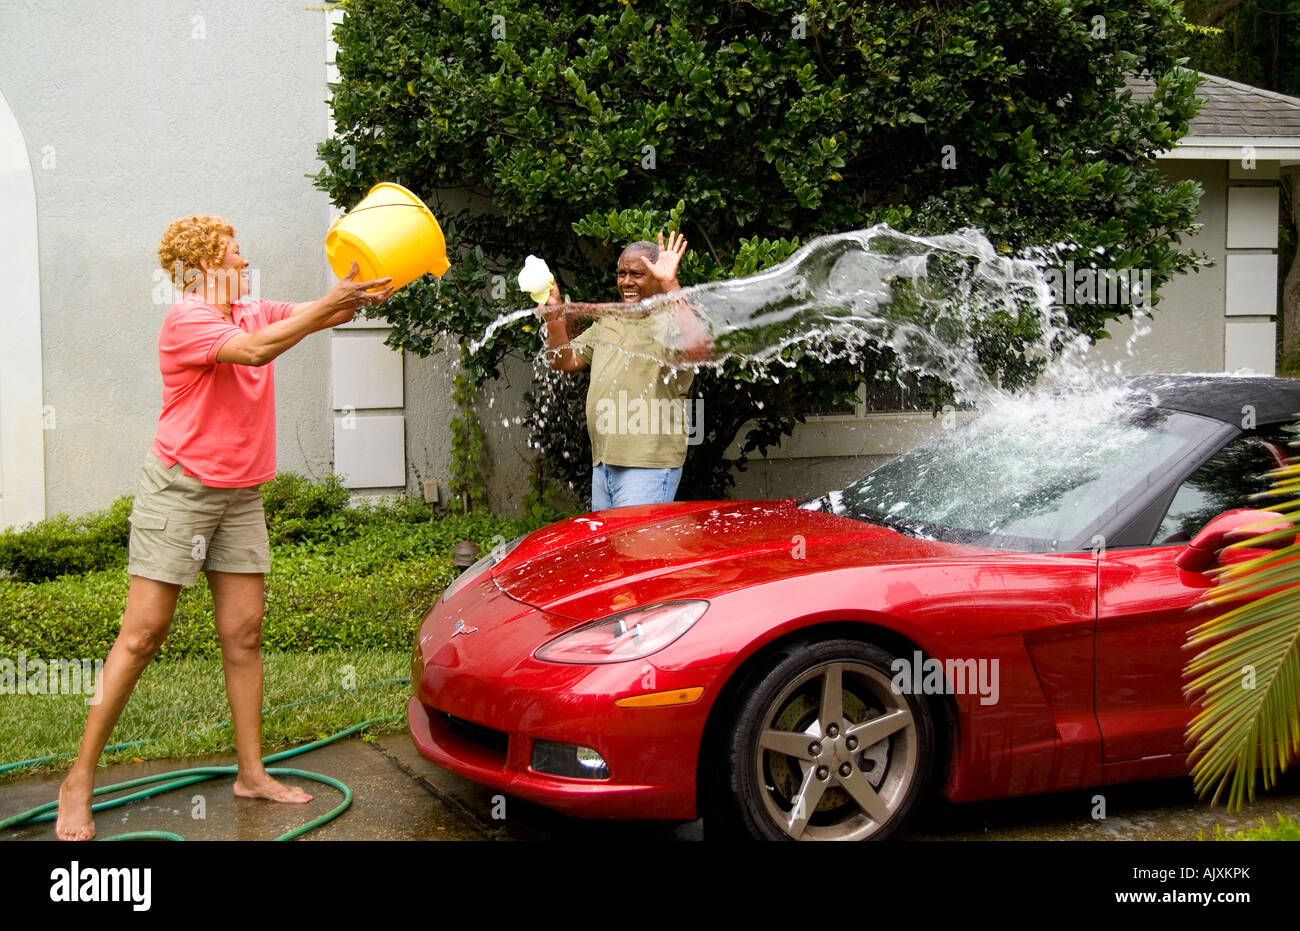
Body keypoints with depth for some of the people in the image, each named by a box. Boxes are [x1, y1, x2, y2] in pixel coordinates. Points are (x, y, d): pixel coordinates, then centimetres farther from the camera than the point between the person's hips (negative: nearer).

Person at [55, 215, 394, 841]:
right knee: (142, 636, -6)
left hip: (240, 496, 7)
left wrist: (364, 294, -19)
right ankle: (80, 780, 3)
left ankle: (251, 772, 14)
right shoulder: (185, 319, -13)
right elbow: (256, 349, -28)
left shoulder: (255, 313, 11)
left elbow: (322, 315, 2)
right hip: (178, 489, -7)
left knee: (244, 634, 6)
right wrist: (333, 301, -28)